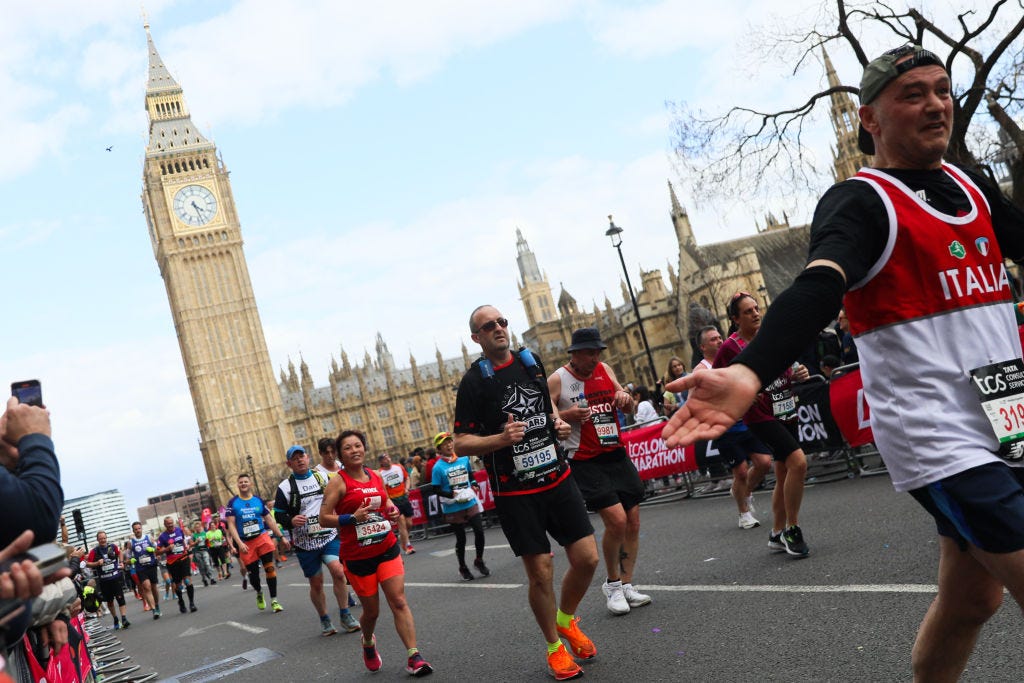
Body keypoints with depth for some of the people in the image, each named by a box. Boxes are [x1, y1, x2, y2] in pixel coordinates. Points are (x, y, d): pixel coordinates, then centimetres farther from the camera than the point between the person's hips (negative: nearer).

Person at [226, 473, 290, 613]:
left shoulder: (258, 501, 5)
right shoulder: (233, 503, -2)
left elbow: (270, 520, 9)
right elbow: (231, 525, -5)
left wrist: (281, 537, 5)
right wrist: (239, 543, -16)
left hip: (262, 538, 1)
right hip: (245, 543, -1)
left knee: (270, 568, -12)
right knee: (252, 573, 6)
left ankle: (274, 600, -5)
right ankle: (259, 594, 37)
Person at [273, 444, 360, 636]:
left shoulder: (323, 476, 6)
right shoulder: (285, 487, -3)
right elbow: (278, 515, -2)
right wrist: (291, 521, -21)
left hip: (330, 536, 1)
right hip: (305, 542, -1)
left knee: (338, 571, -18)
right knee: (316, 583, 6)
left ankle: (345, 615, -4)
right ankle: (325, 620, 26)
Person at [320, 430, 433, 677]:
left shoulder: (376, 477, 6)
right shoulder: (338, 482, -9)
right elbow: (324, 518, -12)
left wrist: (393, 511, 1)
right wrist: (353, 518, -26)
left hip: (387, 549, 3)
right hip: (358, 557, -3)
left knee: (399, 602, -9)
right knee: (371, 611, 9)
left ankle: (414, 657, -8)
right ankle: (368, 643, 42)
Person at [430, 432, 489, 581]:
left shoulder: (464, 459, 1)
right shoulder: (438, 467, -12)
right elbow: (437, 490, -10)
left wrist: (474, 485, -1)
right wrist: (454, 494, -22)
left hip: (471, 503, 3)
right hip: (453, 509, -3)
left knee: (479, 531, 0)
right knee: (461, 539, 8)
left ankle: (479, 561, 26)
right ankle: (462, 568, 31)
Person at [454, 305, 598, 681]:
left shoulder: (531, 362, 7)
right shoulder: (475, 380, -9)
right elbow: (461, 443, -10)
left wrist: (558, 422, 5)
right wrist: (501, 438, -26)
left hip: (557, 478, 5)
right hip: (515, 492, -5)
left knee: (586, 558, 1)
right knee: (540, 572, -2)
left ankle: (566, 619, 30)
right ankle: (554, 647, 21)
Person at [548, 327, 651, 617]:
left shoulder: (604, 370, 9)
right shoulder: (557, 380, -8)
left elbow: (629, 408, 17)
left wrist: (625, 397, -6)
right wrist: (567, 415, -24)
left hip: (616, 454, 6)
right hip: (585, 461, -6)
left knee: (633, 522, 6)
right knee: (616, 520, -17)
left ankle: (626, 585, 19)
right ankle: (612, 583, 6)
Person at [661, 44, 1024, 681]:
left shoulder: (973, 187, 10)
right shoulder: (860, 203, -13)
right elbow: (816, 289, -31)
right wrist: (750, 373, -50)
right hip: (940, 441, -7)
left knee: (971, 600, 15)